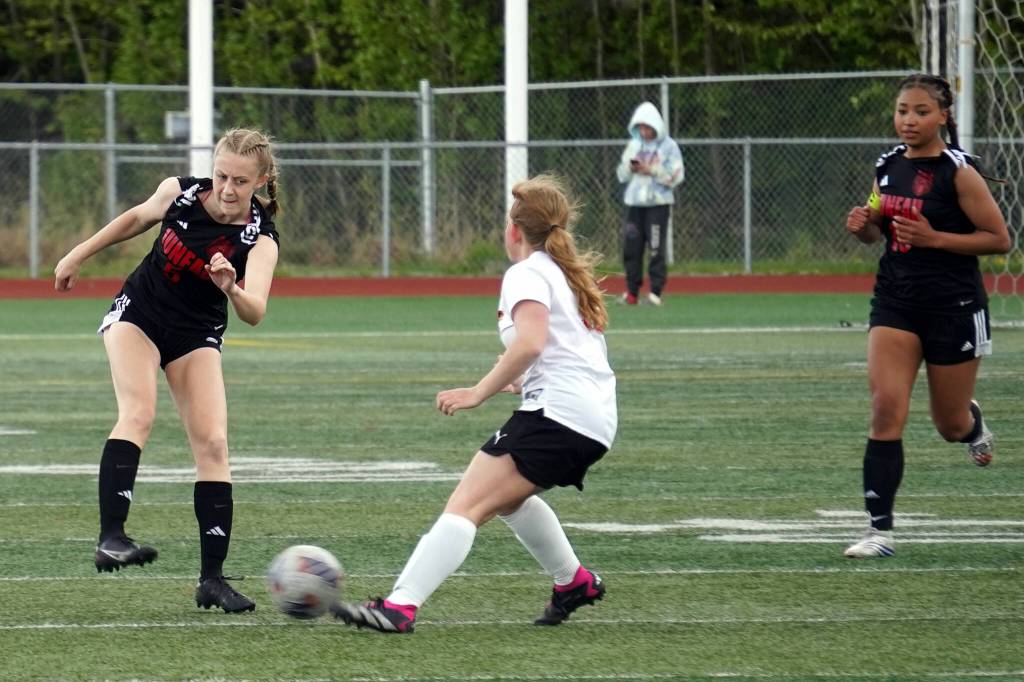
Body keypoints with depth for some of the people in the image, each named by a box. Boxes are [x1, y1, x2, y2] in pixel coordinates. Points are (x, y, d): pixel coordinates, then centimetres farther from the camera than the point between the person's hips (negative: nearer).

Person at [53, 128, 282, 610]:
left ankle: (212, 578, -6)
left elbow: (254, 313, -35)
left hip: (196, 338, 0)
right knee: (139, 412, -26)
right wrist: (78, 255, 17)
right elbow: (137, 218, 10)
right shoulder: (180, 192, -13)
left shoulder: (260, 240, -19)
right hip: (136, 315, 0)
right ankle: (110, 538, -38)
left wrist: (231, 288, -56)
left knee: (212, 444, -12)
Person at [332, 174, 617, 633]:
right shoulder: (571, 275, 24)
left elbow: (530, 342, -21)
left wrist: (479, 392, -19)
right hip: (597, 419, 9)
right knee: (506, 494, 32)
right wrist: (523, 381, 33)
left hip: (558, 414, -9)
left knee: (467, 504, -18)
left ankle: (400, 606, -31)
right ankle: (575, 583, 38)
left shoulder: (527, 274, -3)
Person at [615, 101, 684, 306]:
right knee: (631, 246, 1)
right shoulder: (634, 145, 13)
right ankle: (632, 291, 7)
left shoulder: (668, 146, -2)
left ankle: (656, 291, -3)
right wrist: (630, 168, -7)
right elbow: (621, 175, 15)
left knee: (656, 248, -7)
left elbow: (676, 176, -8)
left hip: (657, 203, -5)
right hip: (634, 202, 5)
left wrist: (651, 170, -15)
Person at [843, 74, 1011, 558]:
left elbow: (999, 239, -11)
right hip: (896, 301, 4)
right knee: (886, 409, -13)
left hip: (954, 305, -4)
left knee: (950, 425, 11)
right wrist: (863, 226, -4)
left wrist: (934, 238, -20)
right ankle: (880, 530, -13)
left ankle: (973, 426, 50)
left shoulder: (957, 171, -12)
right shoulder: (887, 167, 4)